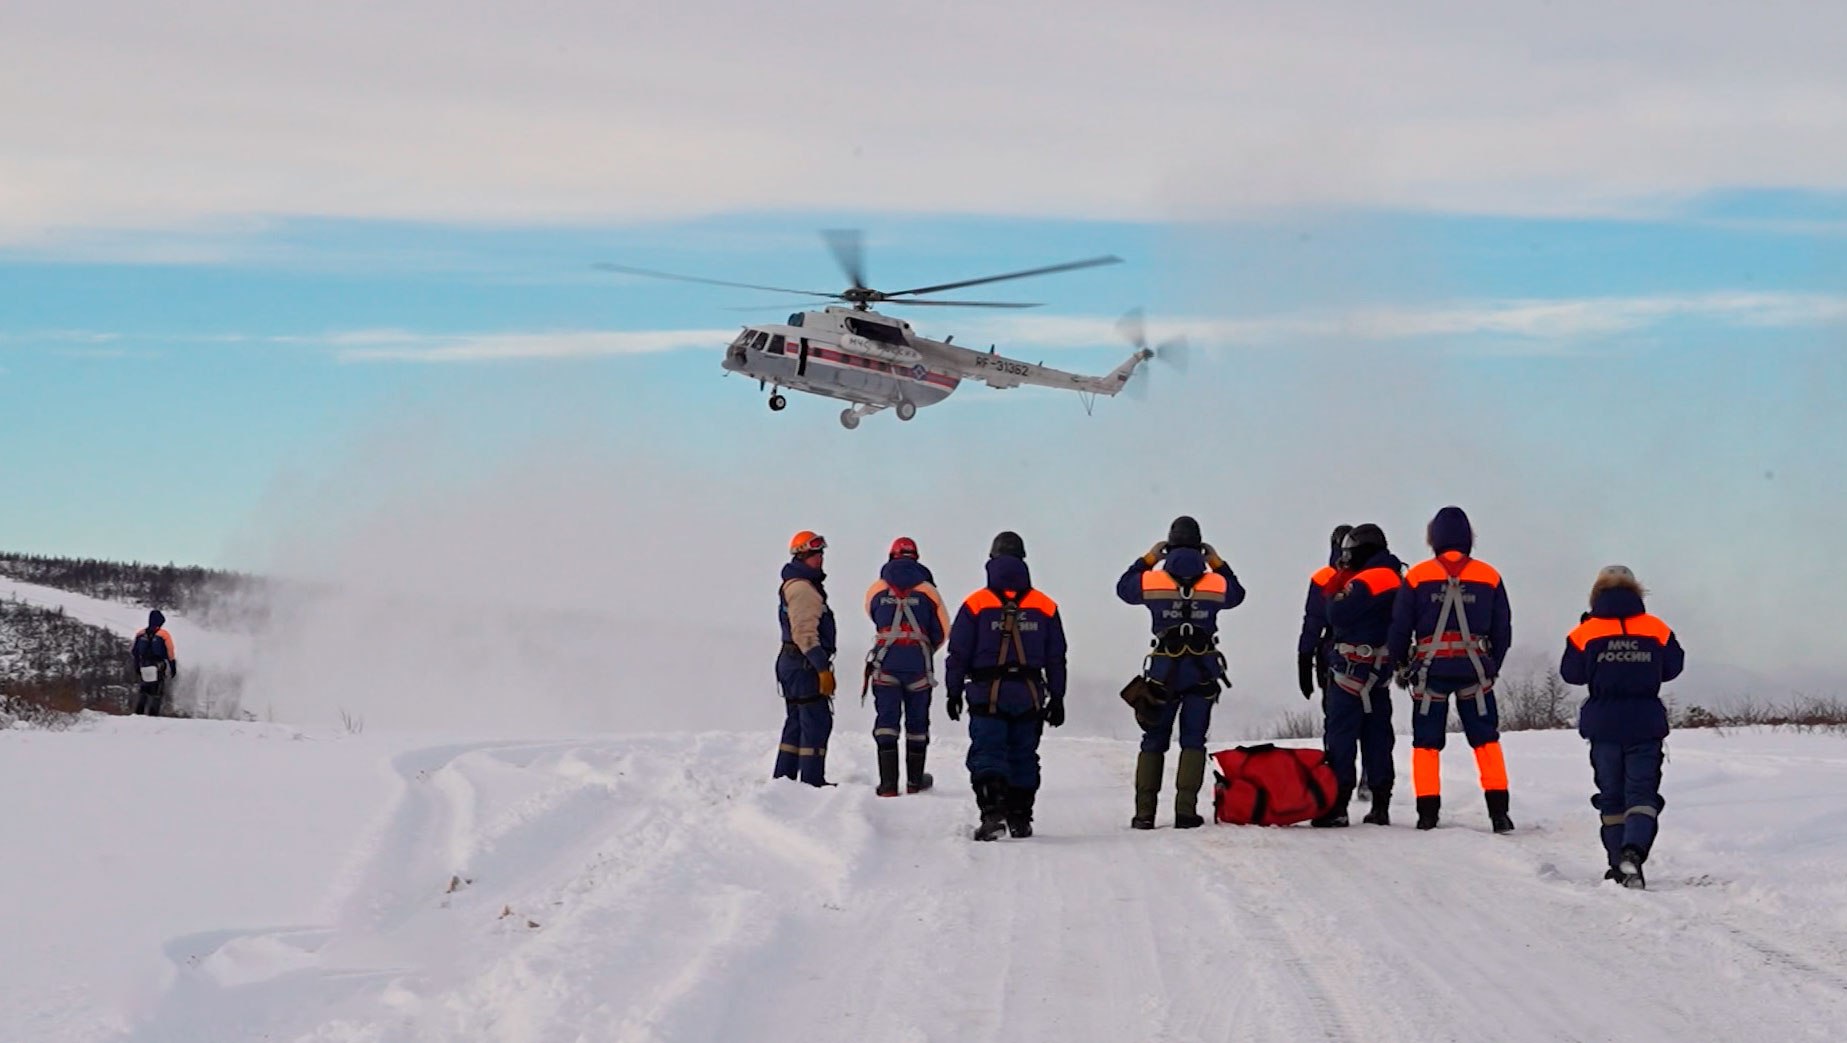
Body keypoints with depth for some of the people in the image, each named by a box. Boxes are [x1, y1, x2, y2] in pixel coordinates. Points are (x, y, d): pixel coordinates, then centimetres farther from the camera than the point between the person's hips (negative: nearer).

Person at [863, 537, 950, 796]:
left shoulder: (876, 590, 4)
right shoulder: (927, 590, 1)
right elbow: (942, 631, 4)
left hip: (885, 664, 0)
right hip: (918, 666, 0)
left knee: (886, 720, 1)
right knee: (917, 723, 12)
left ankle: (888, 784, -8)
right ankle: (915, 781, 19)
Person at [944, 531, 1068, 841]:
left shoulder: (975, 604, -4)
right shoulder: (1045, 607, 4)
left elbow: (958, 654, -3)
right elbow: (1056, 658, 8)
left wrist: (953, 693, 5)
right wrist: (1056, 698, 15)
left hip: (987, 696, -3)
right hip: (1029, 696, 3)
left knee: (987, 756, -4)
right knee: (1023, 757, 13)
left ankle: (993, 811, -22)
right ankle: (1020, 819, 17)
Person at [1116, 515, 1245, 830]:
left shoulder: (1152, 581, -5)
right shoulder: (1216, 583, -3)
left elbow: (1123, 587, 15)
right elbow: (1237, 594, 19)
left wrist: (1147, 559, 20)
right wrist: (1218, 564, 21)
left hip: (1163, 671, 0)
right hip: (1203, 671, 0)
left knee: (1153, 740, 7)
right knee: (1193, 740, 4)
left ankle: (1144, 812, 3)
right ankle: (1186, 811, -6)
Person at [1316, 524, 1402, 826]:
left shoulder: (1364, 582, -15)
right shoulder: (1395, 579, 14)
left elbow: (1338, 615, -14)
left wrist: (1335, 589, -1)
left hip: (1353, 666, -9)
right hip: (1382, 667, 9)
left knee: (1341, 733, -6)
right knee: (1377, 736, 11)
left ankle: (1337, 804, -10)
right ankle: (1381, 804, 13)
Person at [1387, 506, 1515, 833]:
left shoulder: (1417, 576, -3)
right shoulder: (1489, 576, 2)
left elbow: (1399, 627, 1)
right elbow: (1503, 629, 8)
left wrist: (1401, 665, 15)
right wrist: (1492, 667, 22)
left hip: (1430, 669, -1)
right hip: (1475, 668, 1)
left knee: (1426, 743, 8)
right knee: (1486, 740, 8)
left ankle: (1428, 811, 3)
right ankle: (1498, 811, 1)